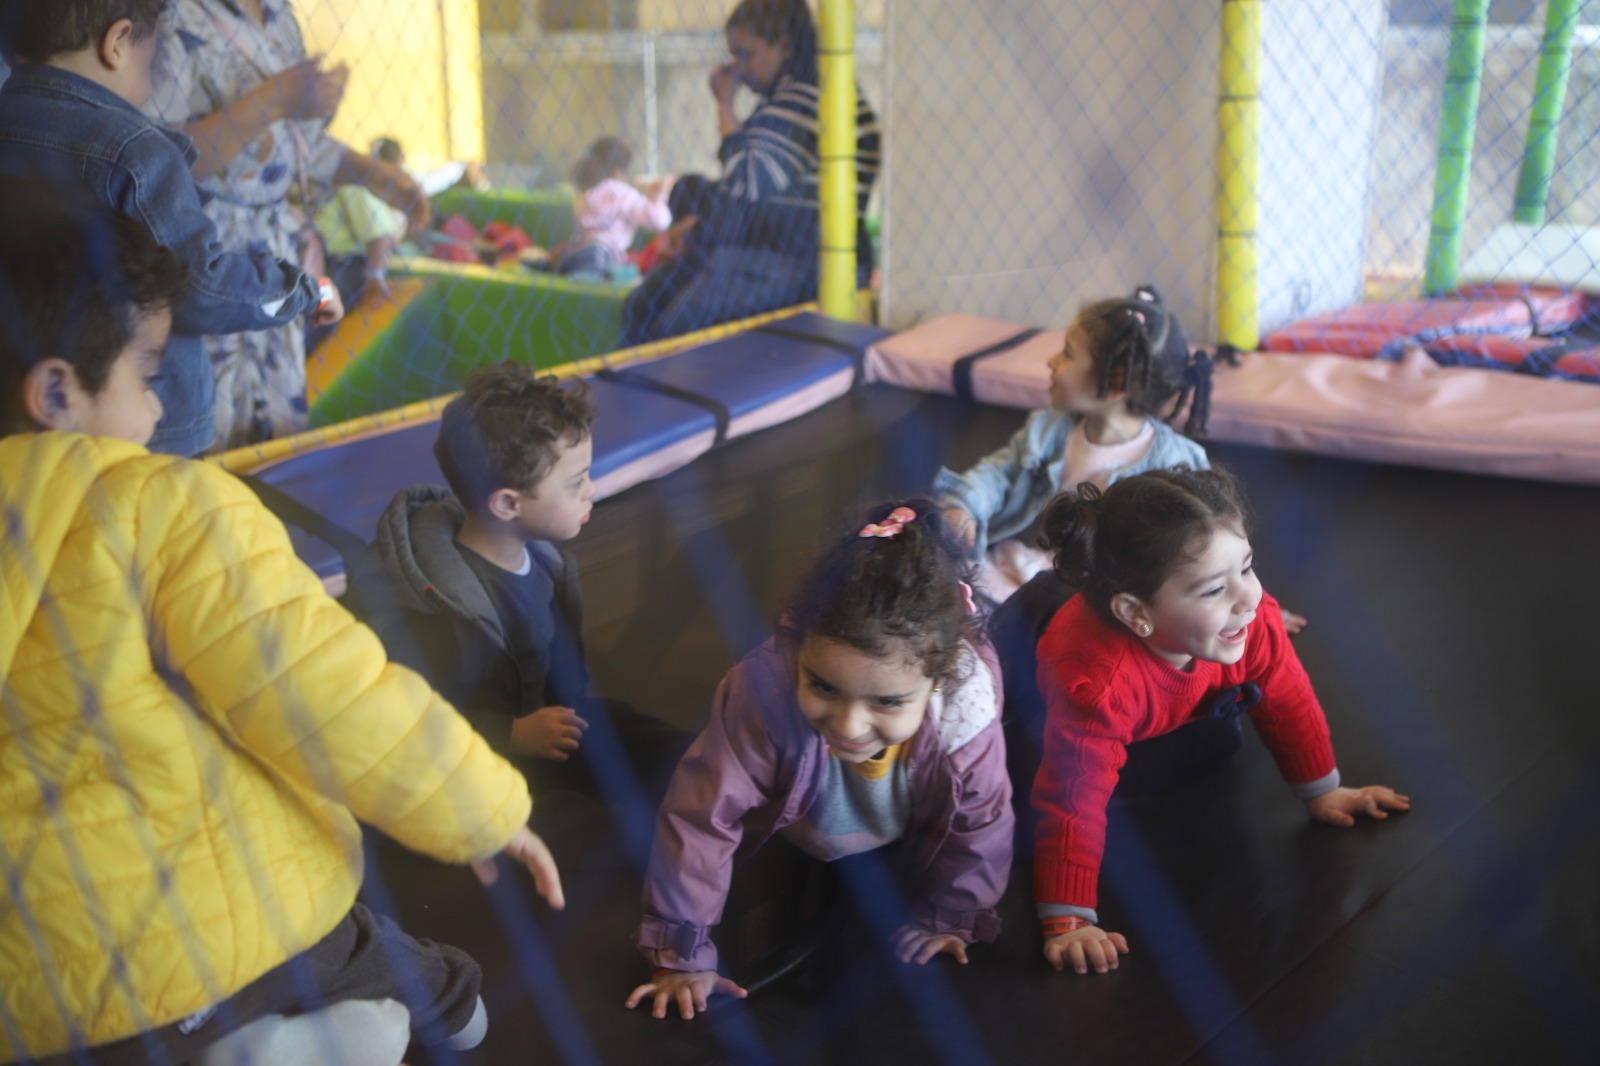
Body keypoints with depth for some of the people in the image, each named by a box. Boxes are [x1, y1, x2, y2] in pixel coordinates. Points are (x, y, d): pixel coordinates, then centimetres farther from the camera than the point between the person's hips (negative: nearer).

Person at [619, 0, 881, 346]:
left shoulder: (810, 100, -15)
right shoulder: (780, 98, 18)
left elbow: (751, 183, -20)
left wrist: (725, 105, -10)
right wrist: (696, 224, 9)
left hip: (798, 261, -10)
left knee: (674, 329, -23)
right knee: (641, 309, -3)